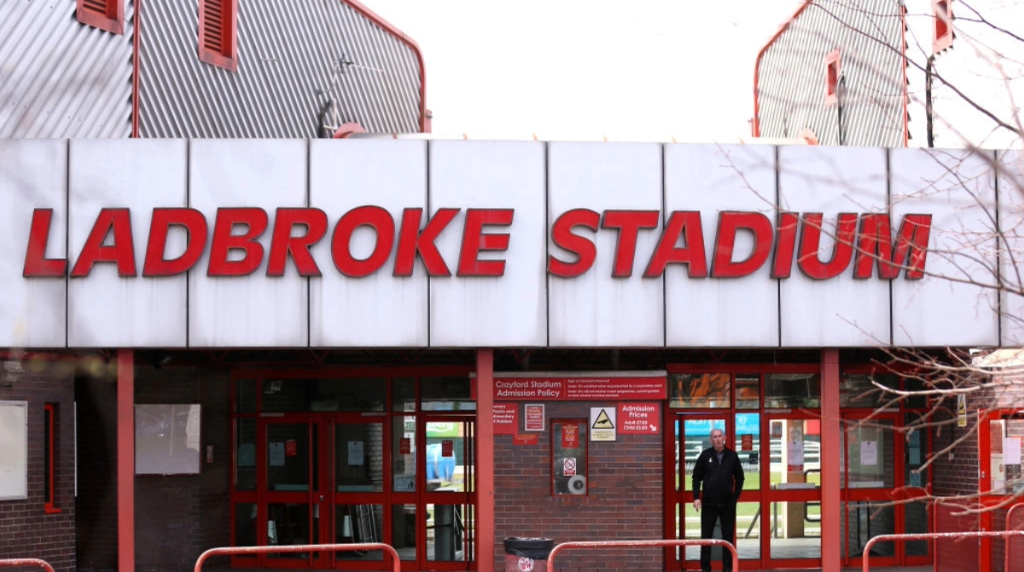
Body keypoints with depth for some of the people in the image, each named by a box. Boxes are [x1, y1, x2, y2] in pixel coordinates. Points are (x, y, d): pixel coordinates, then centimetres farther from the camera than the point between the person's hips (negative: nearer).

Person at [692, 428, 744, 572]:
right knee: (706, 535, 2)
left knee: (728, 536, 6)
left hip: (728, 503, 1)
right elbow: (696, 476, 2)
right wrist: (696, 497, -5)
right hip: (709, 503, -1)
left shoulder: (732, 456, 2)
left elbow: (739, 477, 11)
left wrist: (736, 495, 2)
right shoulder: (705, 455, -2)